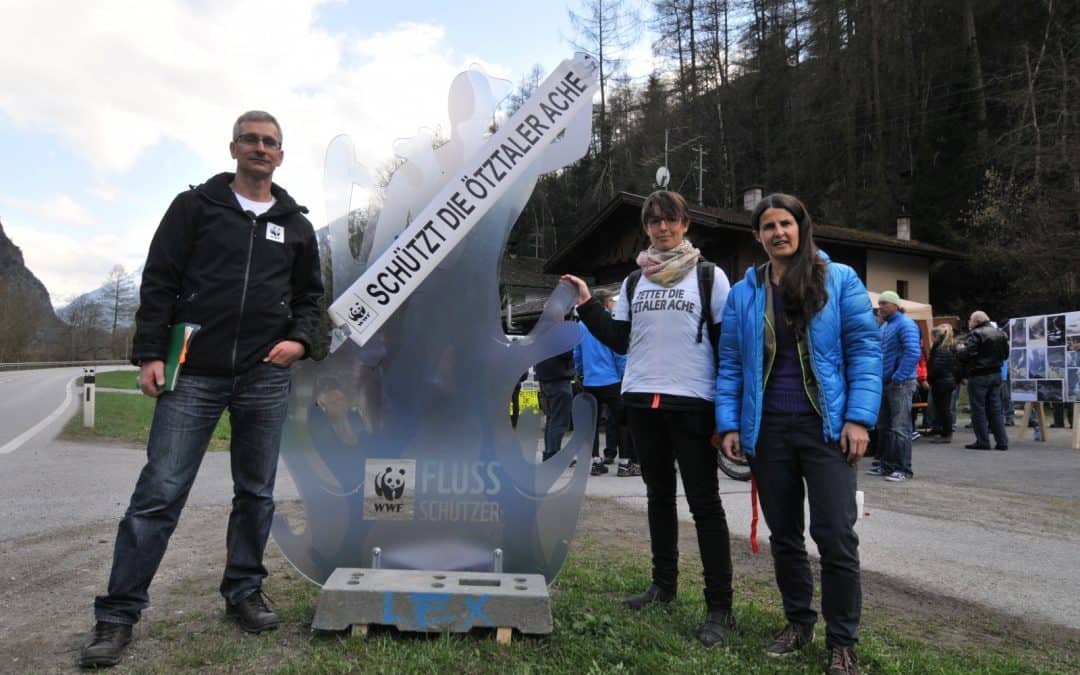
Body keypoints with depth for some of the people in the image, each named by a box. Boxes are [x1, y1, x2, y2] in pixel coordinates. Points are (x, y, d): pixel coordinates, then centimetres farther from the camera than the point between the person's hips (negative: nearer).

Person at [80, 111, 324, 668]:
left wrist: (299, 340, 0)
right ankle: (118, 613, 9)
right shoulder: (195, 206, 6)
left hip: (265, 378, 3)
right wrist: (150, 354, -6)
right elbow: (158, 281, 1)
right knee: (159, 492, -3)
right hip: (193, 373, -2)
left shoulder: (295, 225, 13)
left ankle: (244, 592, 25)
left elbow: (309, 294, 19)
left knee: (256, 493, 9)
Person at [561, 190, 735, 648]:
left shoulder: (709, 276, 1)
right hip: (642, 401, 5)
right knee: (658, 494, 15)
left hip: (693, 403, -4)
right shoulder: (634, 281, 13)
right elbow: (619, 341, 12)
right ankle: (664, 583, 29)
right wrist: (587, 304, 4)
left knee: (704, 502, -2)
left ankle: (719, 606, 6)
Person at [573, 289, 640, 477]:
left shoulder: (581, 325, 9)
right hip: (611, 381, -5)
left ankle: (596, 461, 13)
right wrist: (625, 376, -2)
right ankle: (625, 463, 3)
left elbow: (577, 355, 12)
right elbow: (620, 353, -11)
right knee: (622, 421, 3)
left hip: (589, 382, 5)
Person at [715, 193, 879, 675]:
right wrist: (728, 424, -1)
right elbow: (731, 364, 7)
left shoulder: (839, 280, 1)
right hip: (767, 431, 3)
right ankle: (798, 622, 32)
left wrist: (859, 418, -13)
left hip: (826, 427, -3)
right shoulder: (742, 294, 8)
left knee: (836, 535, -3)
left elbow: (864, 349, -4)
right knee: (783, 534, 14)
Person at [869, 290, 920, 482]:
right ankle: (887, 465, 22)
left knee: (899, 428, -6)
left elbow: (913, 353, -22)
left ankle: (903, 469, 1)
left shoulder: (905, 324, -11)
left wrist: (898, 378, -20)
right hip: (885, 383, 9)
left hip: (900, 383, -9)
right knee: (883, 426, 13)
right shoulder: (883, 326, 16)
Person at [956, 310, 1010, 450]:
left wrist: (960, 349, -2)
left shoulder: (975, 335, -15)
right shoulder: (999, 334, 11)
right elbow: (1005, 354, 17)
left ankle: (983, 441, 2)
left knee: (978, 409, 0)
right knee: (995, 408, 12)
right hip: (996, 374, 8)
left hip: (979, 376, -7)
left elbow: (965, 354, -22)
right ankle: (1002, 441, 12)